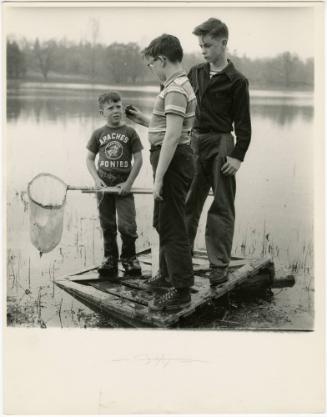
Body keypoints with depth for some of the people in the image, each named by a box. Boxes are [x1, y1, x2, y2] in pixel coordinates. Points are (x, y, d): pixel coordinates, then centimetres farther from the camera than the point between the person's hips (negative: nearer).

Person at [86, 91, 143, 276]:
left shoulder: (130, 132, -1)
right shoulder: (98, 134, 4)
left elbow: (138, 159, -2)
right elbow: (90, 158, 10)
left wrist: (129, 183, -9)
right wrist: (96, 178, -5)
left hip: (123, 185, -2)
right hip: (104, 185, 2)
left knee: (127, 225, -6)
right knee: (107, 225, 9)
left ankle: (129, 257, 13)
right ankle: (110, 258, 22)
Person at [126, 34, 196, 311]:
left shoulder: (175, 89, -18)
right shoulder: (180, 85, 16)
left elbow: (173, 135, -26)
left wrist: (159, 177, -26)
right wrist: (145, 121, 20)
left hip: (173, 161, -11)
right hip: (173, 159, 11)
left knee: (172, 226, -5)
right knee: (163, 222, 22)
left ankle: (181, 290, 3)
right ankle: (168, 276, 36)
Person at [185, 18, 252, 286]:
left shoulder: (236, 81, -4)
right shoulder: (195, 73, 11)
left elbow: (243, 123, -6)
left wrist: (238, 156, -12)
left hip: (220, 146, -5)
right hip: (193, 144, 5)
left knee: (222, 208, 0)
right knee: (188, 205, 9)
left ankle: (219, 266, 7)